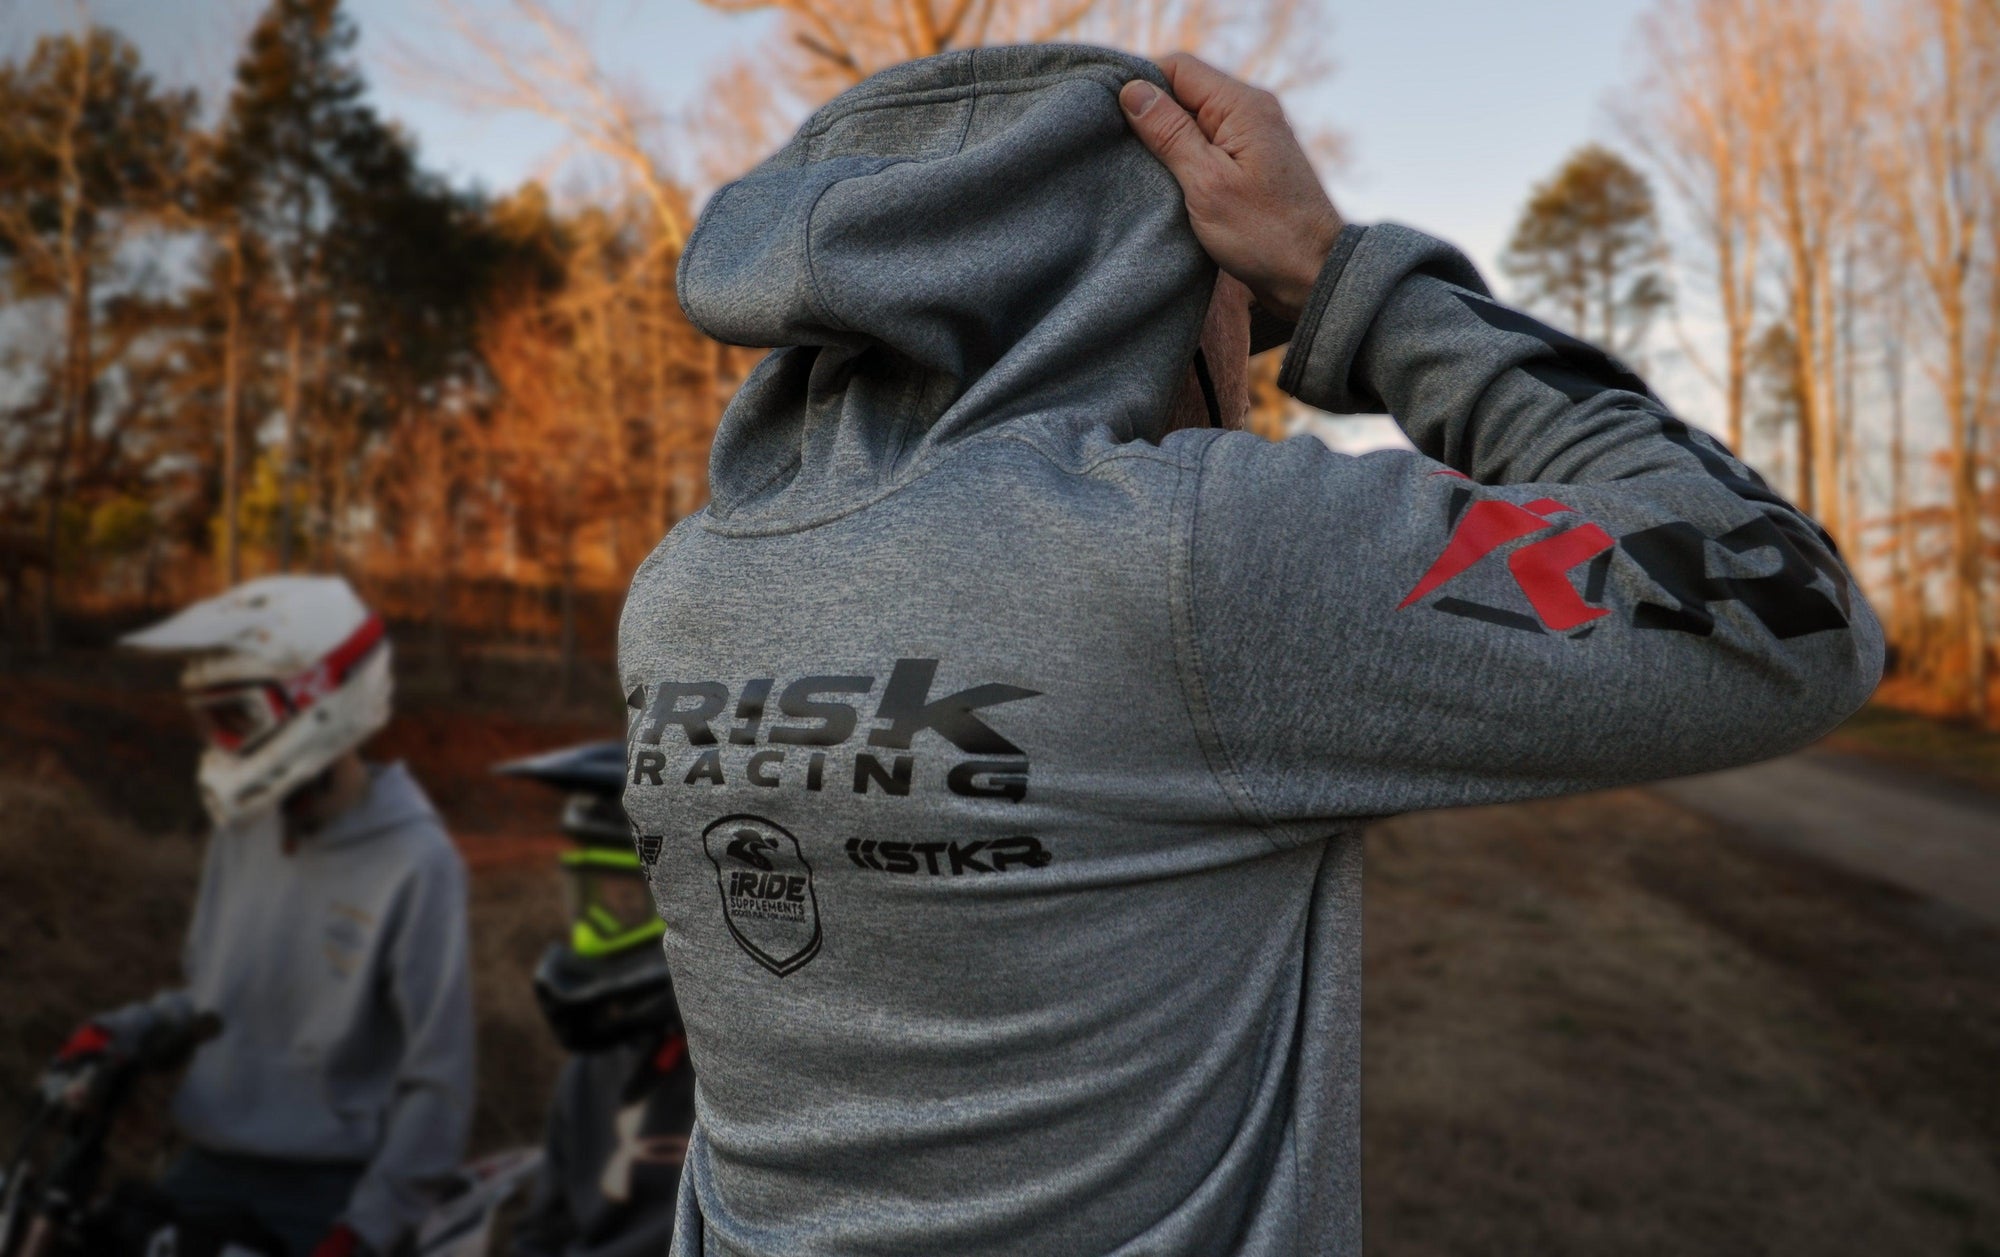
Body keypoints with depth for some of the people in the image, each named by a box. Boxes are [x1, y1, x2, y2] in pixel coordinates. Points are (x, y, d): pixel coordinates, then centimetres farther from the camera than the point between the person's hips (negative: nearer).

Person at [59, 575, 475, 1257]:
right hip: (208, 1164, 6)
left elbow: (438, 1080, -16)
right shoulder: (244, 828, 5)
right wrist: (117, 1033, 1)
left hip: (330, 1190, -6)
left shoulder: (415, 863, -18)